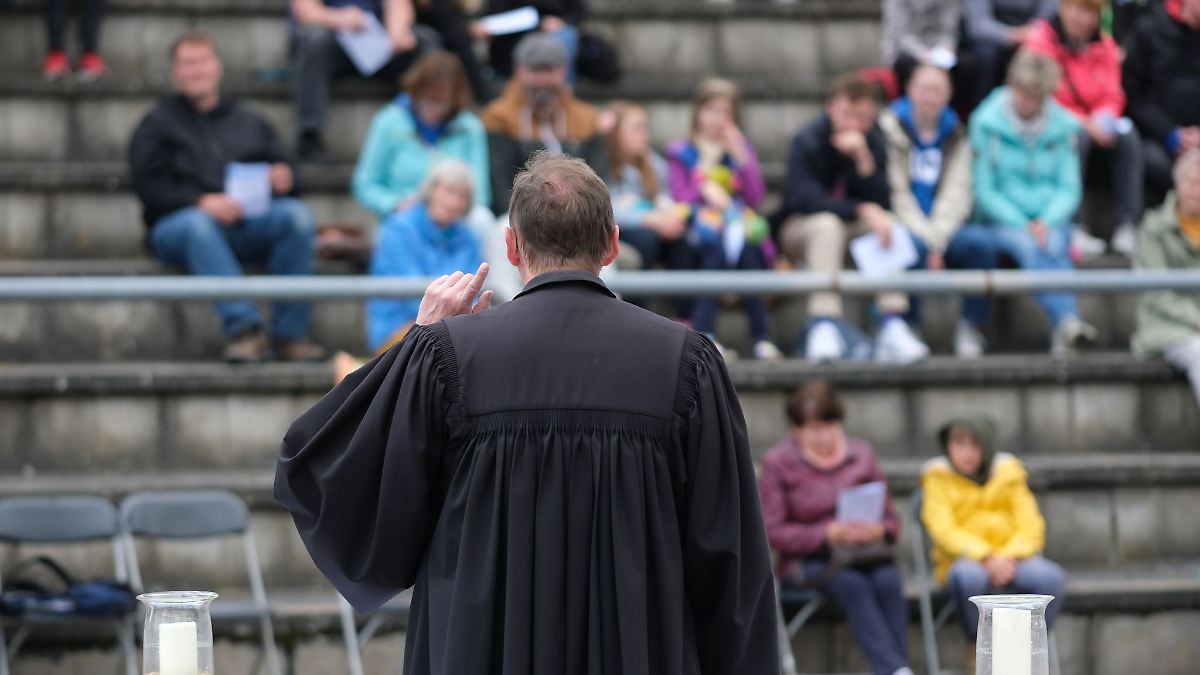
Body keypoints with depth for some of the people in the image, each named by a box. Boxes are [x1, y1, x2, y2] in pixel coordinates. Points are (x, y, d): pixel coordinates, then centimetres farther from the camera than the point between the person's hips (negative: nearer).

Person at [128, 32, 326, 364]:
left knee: (297, 214, -27)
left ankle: (290, 333, -30)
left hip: (249, 226, 3)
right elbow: (150, 187, 2)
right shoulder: (157, 125, 17)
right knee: (198, 225, -39)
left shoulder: (250, 122, 28)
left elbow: (283, 168, 22)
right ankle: (244, 328, -48)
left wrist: (283, 178, -5)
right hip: (178, 222, -3)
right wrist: (202, 201, -16)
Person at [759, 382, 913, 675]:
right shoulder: (777, 462, 0)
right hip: (805, 561, -3)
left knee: (888, 580, -31)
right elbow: (772, 532, -7)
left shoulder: (861, 454, 11)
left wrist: (879, 530, -13)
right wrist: (827, 534, -20)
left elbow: (890, 521, 13)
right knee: (851, 583, -34)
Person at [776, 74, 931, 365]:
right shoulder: (807, 142, -17)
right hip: (800, 229, -4)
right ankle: (823, 327, -47)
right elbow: (806, 198, -28)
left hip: (852, 231, 4)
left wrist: (864, 160, -30)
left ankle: (893, 328, -35)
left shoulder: (874, 142, -6)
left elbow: (882, 202, -15)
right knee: (827, 225, -36)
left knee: (889, 225, -26)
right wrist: (863, 210, -36)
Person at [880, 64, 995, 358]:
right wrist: (926, 238, -16)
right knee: (914, 246, -37)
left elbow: (957, 193, 0)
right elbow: (896, 194, -7)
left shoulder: (955, 136, 11)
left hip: (944, 231, 4)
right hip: (905, 227, -4)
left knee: (981, 242, -26)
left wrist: (937, 241, -15)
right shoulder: (890, 130, -1)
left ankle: (969, 328, -14)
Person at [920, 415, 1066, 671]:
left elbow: (1031, 528, 4)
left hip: (1010, 559, 3)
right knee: (970, 577, -40)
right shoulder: (938, 479, 1)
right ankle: (977, 654, -15)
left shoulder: (1008, 474, 9)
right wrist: (986, 558, -23)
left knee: (1052, 577, -29)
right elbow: (943, 530, -10)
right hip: (962, 560, -3)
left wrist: (1010, 557, -17)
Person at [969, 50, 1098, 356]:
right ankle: (1066, 319, -57)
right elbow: (985, 190, -2)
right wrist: (1022, 225, -14)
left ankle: (1063, 331, -53)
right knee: (1028, 247, -36)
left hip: (1051, 219, 2)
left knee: (1055, 245, -33)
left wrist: (1046, 221, -13)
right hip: (1002, 221, -2)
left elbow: (1070, 188, 7)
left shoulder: (1063, 126, 8)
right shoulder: (987, 123, -1)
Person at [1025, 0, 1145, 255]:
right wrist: (1084, 123, -24)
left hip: (1092, 123, 5)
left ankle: (1128, 225, -27)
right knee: (1077, 138, -36)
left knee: (1128, 137, -23)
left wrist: (1103, 120, -19)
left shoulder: (1104, 45, 5)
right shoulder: (1042, 40, -11)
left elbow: (1112, 97, 5)